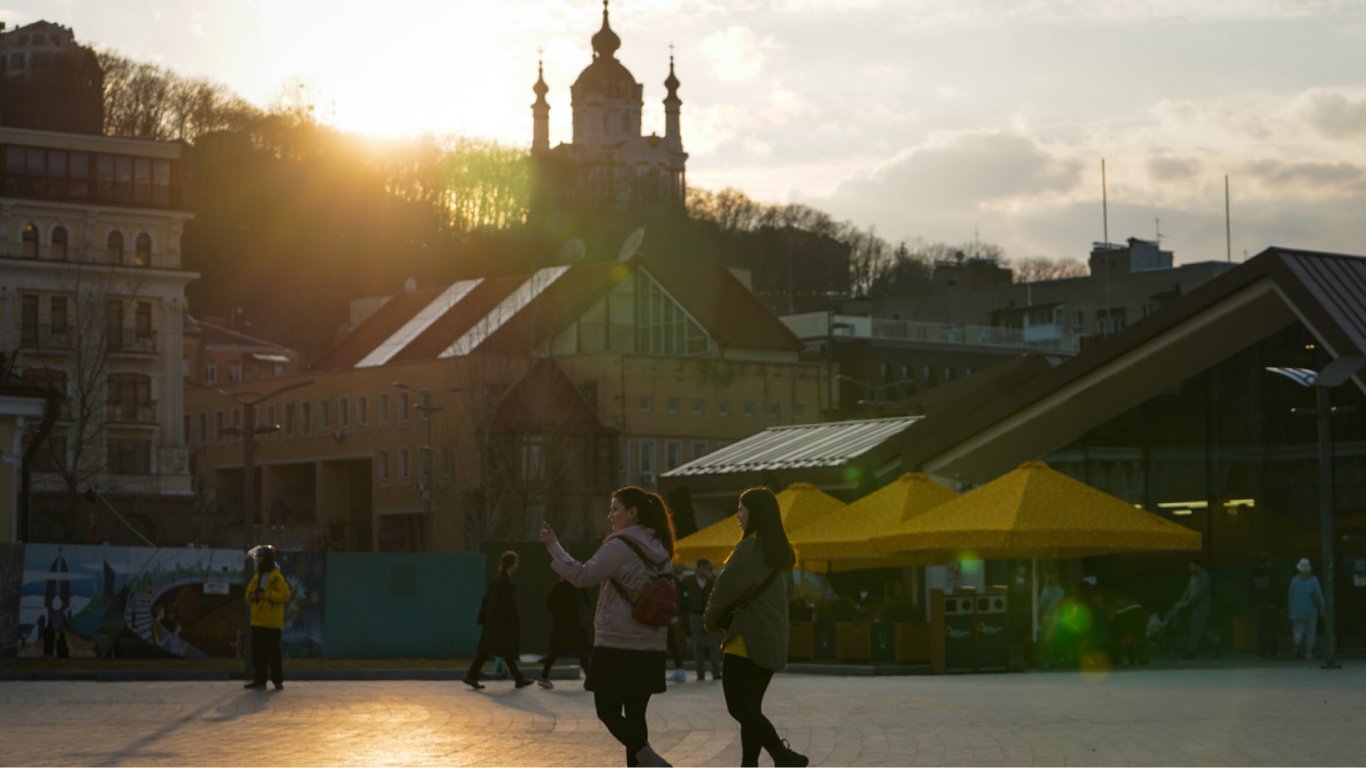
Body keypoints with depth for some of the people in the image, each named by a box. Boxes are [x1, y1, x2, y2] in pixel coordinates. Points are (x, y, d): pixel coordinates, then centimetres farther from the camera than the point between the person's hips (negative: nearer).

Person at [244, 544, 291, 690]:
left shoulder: (276, 577, -8)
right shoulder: (257, 577, 16)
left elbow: (285, 595, -16)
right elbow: (249, 592, 21)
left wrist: (266, 595, -21)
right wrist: (252, 596, -3)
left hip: (271, 623, -8)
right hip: (257, 621, 8)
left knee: (272, 651, -6)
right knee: (257, 651, 8)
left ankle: (278, 680, 0)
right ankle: (259, 680, 14)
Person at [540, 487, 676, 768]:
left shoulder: (619, 546, -12)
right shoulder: (659, 550, 12)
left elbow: (582, 576, -15)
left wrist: (553, 546, -9)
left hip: (617, 647, -7)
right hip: (651, 649, 7)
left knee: (608, 711, -1)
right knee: (635, 715, 11)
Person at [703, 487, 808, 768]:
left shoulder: (749, 548, -14)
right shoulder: (780, 551, 14)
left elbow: (725, 587, -13)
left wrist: (711, 620, 5)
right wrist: (724, 618, 14)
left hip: (747, 640, -9)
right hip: (772, 643, 9)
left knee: (739, 707, -9)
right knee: (751, 707, 14)